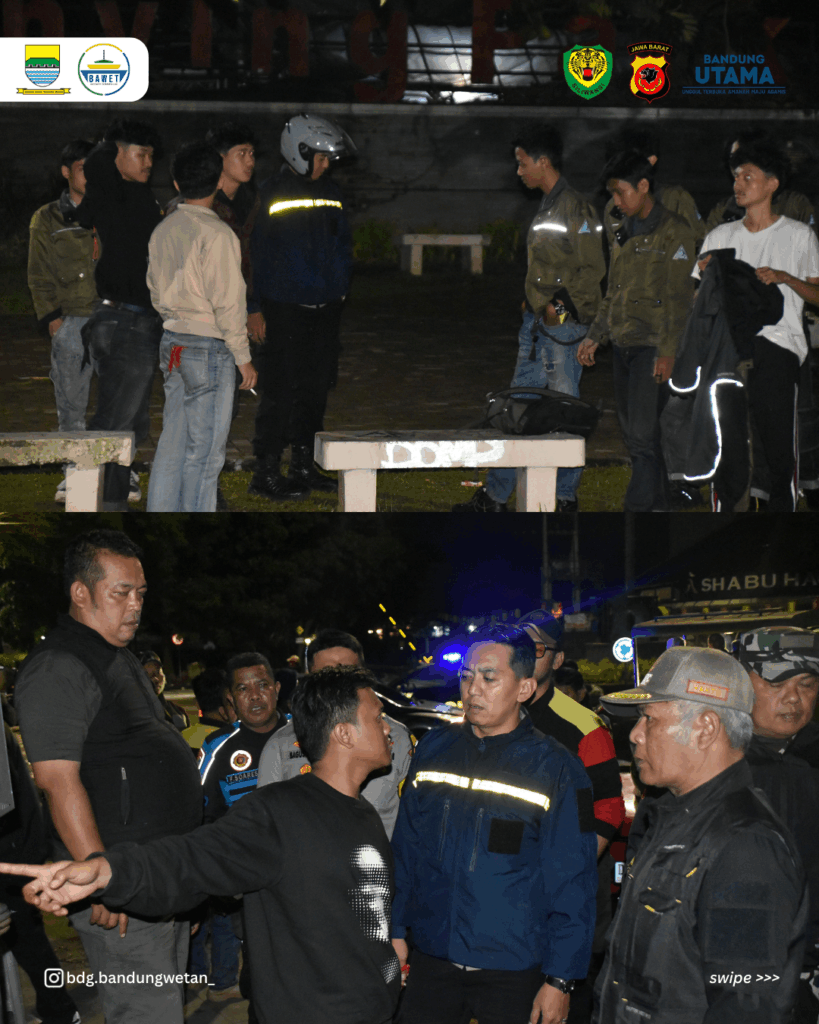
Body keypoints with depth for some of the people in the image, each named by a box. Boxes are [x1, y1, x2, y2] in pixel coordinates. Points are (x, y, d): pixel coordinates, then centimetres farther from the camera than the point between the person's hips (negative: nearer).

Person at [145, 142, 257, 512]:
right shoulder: (217, 234, -15)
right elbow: (228, 302, -15)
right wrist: (243, 358, -9)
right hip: (210, 347, -7)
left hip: (172, 342, 7)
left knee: (172, 441, 12)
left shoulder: (162, 231, 7)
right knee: (205, 450, -1)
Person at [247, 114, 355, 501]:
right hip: (283, 311, -6)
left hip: (324, 310, 6)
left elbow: (343, 244, 22)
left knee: (316, 389, 10)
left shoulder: (331, 194, 12)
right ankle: (266, 473, 0)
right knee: (281, 392, -6)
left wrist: (340, 290, 14)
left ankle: (304, 466, 19)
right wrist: (254, 309, -8)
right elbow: (253, 252, -6)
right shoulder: (271, 195, -7)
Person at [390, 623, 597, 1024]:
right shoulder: (433, 749, 6)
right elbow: (405, 850, 14)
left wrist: (559, 979, -9)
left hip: (514, 974, -3)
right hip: (430, 960, 3)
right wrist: (394, 931, 9)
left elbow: (571, 886, -6)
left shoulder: (557, 770, -5)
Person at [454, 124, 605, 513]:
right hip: (536, 321, 9)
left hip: (564, 322, -9)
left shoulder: (575, 208, -14)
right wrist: (532, 299, 15)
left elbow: (593, 268, -16)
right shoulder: (547, 205, 15)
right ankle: (495, 496, 15)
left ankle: (566, 497, 10)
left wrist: (561, 305, -17)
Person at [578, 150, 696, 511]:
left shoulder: (674, 233, -7)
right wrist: (595, 336, 18)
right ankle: (658, 505, 17)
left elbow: (680, 299, -12)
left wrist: (668, 351, -18)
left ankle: (637, 510, -12)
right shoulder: (625, 234, 17)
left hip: (652, 347, -8)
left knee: (643, 433, -11)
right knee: (632, 432, 9)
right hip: (623, 345, 8)